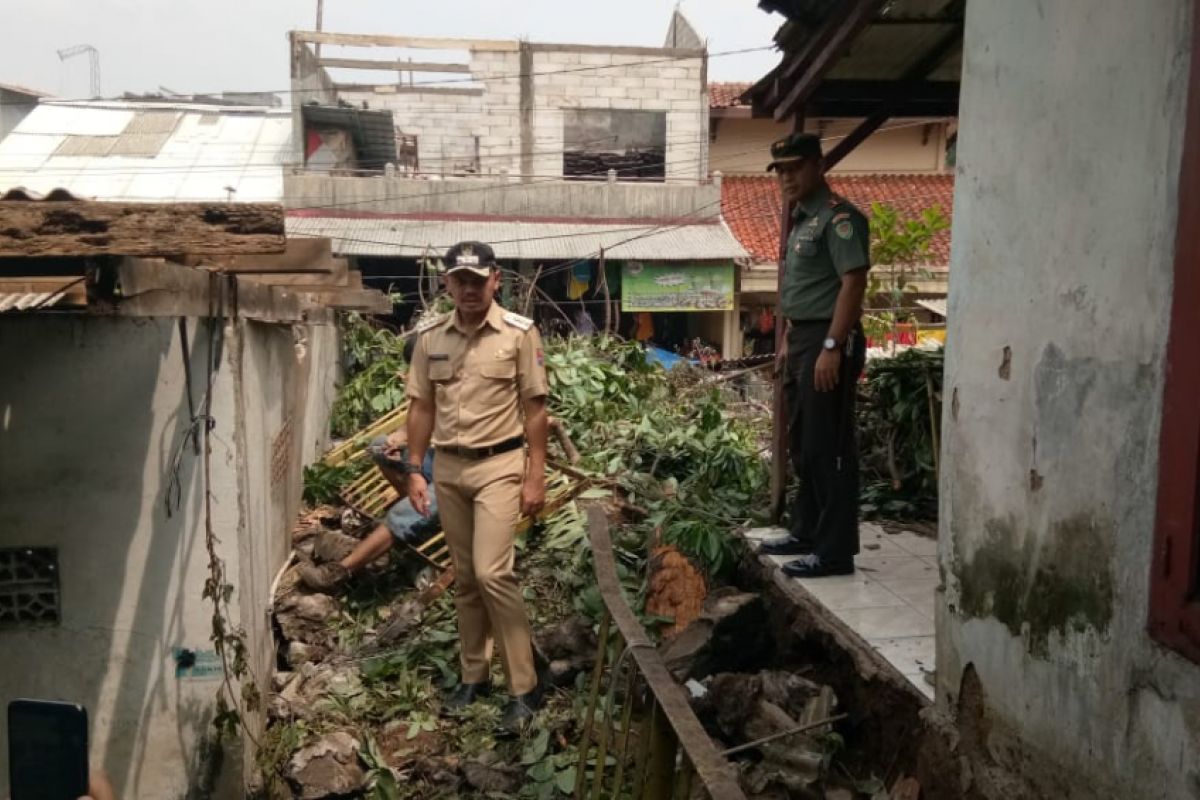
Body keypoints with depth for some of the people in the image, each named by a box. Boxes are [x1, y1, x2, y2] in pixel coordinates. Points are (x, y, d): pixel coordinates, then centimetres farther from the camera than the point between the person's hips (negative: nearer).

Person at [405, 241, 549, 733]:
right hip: (448, 468, 5)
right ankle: (474, 675, 26)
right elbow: (421, 408, 10)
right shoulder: (430, 339, 5)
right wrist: (415, 470, 5)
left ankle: (525, 687, -2)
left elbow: (534, 409, -6)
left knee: (492, 573, -13)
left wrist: (535, 476, -9)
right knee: (465, 578, 12)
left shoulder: (520, 333, -7)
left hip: (499, 466, -5)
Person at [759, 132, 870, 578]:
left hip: (828, 342, -10)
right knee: (803, 445, 15)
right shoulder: (802, 221, 18)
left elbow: (853, 283, -21)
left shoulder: (838, 218, -12)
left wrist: (832, 347, -26)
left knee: (828, 449, -8)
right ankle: (807, 533, 27)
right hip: (803, 340, 10)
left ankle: (835, 551, -2)